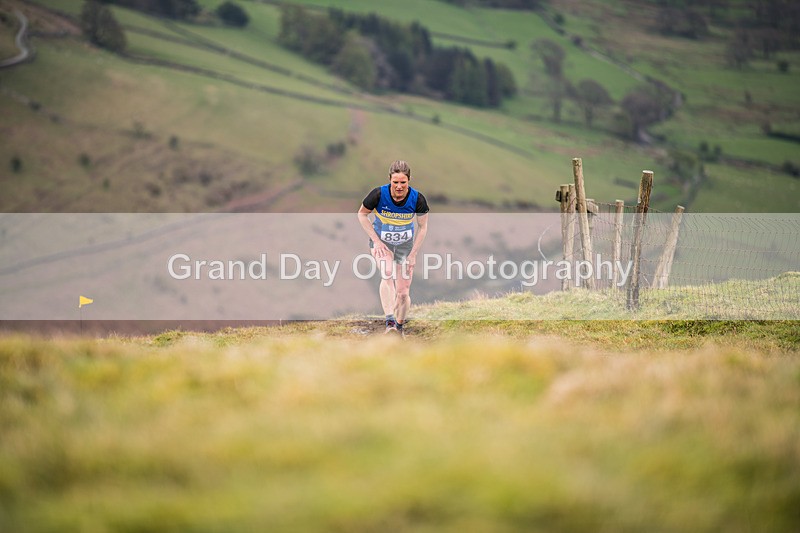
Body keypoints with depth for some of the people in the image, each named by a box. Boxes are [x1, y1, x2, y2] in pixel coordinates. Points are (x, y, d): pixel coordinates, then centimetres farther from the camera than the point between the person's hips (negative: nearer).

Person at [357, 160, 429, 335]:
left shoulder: (417, 199, -19)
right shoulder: (378, 194, -23)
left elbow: (422, 227, -5)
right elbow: (362, 214, -6)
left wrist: (413, 254, -8)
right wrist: (376, 240, -13)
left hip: (405, 245, 1)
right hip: (381, 243, -1)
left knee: (403, 293, -1)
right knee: (387, 274, -31)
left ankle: (399, 327, 25)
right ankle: (390, 321, -36)